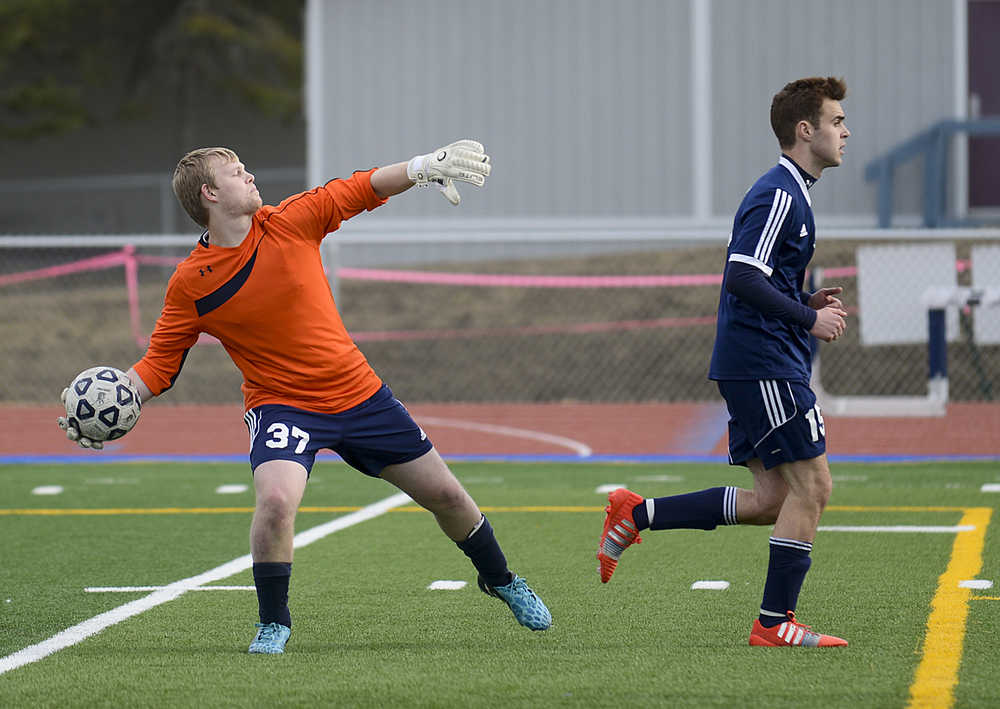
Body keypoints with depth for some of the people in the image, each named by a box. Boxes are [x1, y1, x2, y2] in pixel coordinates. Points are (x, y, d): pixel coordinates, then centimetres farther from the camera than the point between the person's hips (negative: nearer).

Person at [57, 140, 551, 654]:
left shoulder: (289, 222, -7)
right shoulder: (190, 283, -11)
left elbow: (360, 190, 3)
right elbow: (158, 365, -5)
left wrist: (424, 167, -9)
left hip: (358, 393, 3)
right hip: (281, 404, -3)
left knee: (445, 494, 10)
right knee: (275, 499, -32)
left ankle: (500, 580, 39)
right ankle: (273, 624, -9)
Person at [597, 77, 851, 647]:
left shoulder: (789, 194, 20)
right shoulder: (779, 195, -13)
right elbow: (743, 277, -22)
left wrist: (806, 302, 11)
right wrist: (808, 318, -16)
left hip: (752, 365, 10)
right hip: (766, 363, -10)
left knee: (774, 501, 7)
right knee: (811, 485, -8)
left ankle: (636, 515, 11)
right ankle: (776, 623, -4)